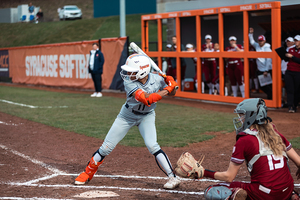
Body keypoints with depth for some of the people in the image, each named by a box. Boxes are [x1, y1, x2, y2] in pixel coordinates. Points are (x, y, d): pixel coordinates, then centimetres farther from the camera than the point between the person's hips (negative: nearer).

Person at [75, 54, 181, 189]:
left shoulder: (156, 79, -20)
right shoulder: (129, 82, -29)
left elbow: (172, 93, -1)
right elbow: (147, 99, -40)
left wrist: (171, 84, -22)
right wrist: (166, 90, -36)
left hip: (147, 116, 0)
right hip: (127, 115, 0)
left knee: (152, 146, -21)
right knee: (107, 147, 1)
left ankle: (173, 177, -13)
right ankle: (88, 173, 20)